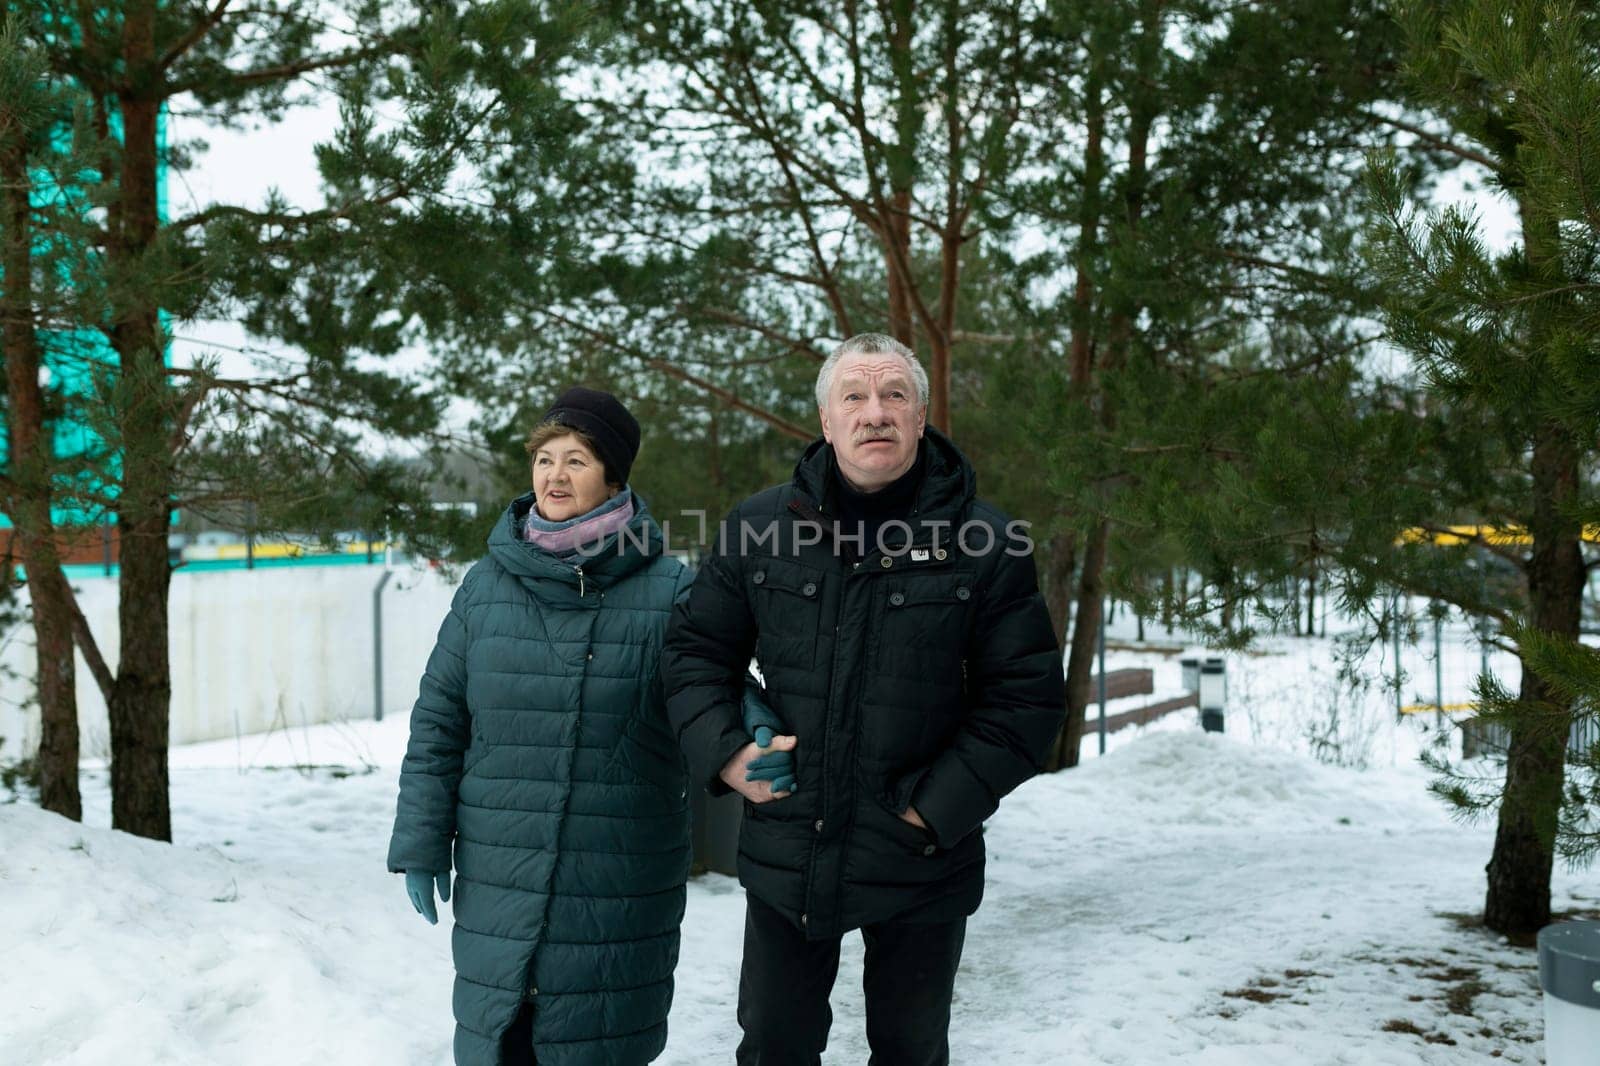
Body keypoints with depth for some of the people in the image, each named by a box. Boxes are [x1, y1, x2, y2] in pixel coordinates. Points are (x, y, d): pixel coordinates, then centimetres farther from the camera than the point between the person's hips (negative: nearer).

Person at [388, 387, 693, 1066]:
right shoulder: (487, 584, 4)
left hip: (619, 888, -2)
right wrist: (422, 843, 5)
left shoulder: (666, 590, -3)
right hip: (498, 882, 2)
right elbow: (438, 722, 8)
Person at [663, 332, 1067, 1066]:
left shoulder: (986, 544, -8)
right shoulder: (759, 527, -2)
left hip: (920, 866, -1)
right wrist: (723, 751, -9)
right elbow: (696, 648, 7)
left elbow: (1026, 694, -6)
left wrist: (939, 806, -12)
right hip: (785, 856, 2)